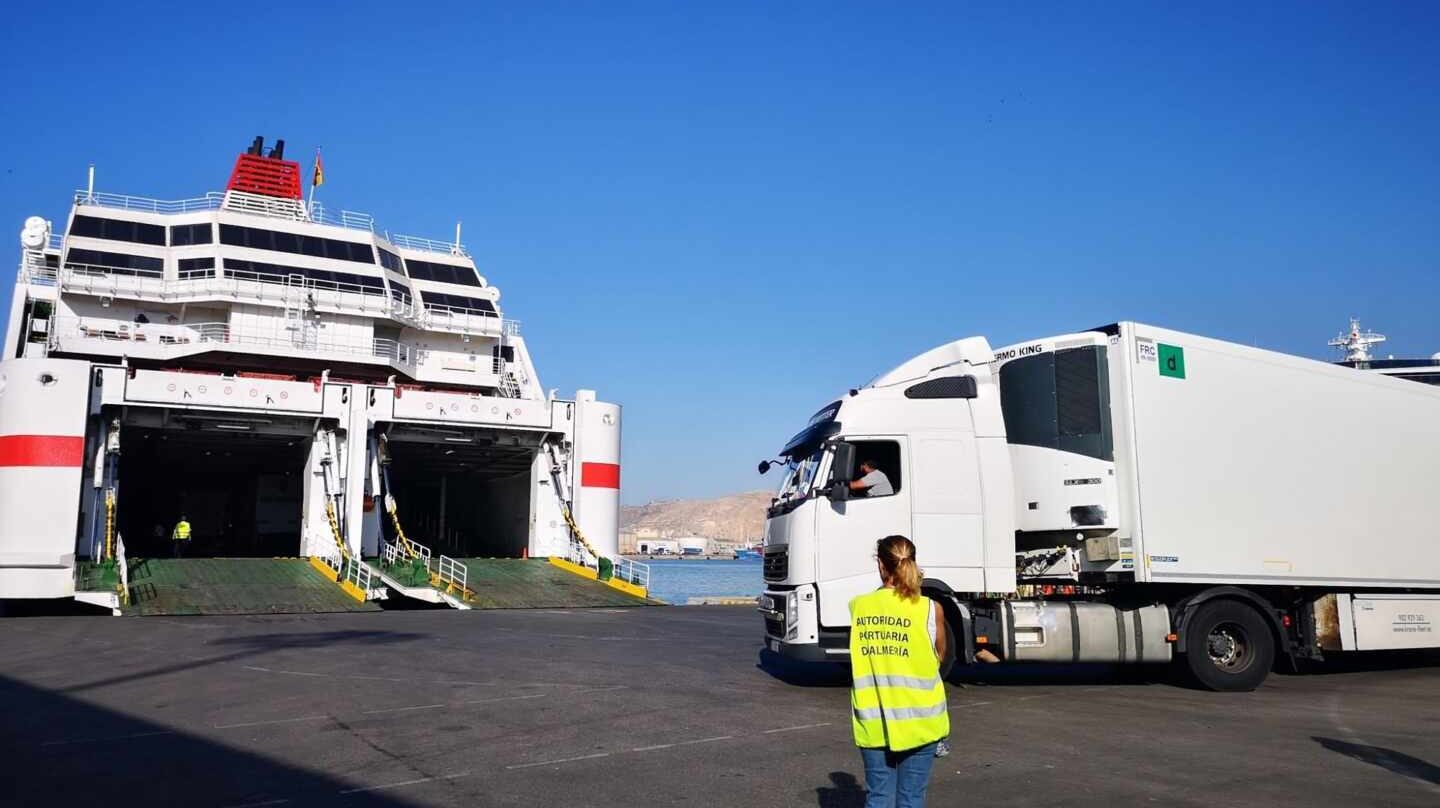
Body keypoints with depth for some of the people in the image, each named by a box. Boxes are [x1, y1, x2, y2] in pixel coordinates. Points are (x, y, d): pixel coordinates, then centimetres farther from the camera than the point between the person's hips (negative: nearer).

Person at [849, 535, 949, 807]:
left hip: (873, 721, 2)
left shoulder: (858, 606, -4)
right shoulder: (930, 609, -9)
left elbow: (859, 656, 7)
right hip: (917, 720, -1)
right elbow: (939, 657, 5)